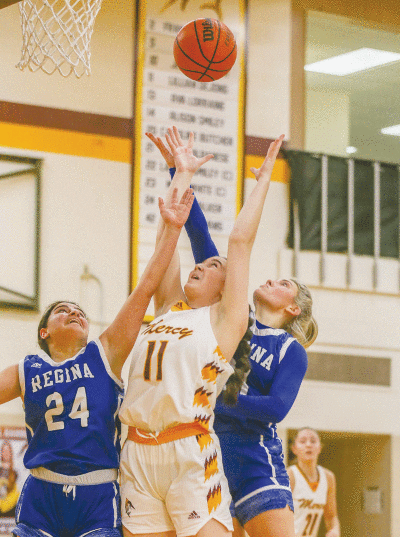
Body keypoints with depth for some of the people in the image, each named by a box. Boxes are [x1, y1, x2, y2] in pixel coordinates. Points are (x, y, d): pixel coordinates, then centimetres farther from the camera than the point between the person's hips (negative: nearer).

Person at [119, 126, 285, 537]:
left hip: (190, 455, -5)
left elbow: (240, 238, 5)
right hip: (138, 455, 5)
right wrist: (182, 173, 27)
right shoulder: (169, 308, 19)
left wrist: (263, 180, 13)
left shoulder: (225, 319, 7)